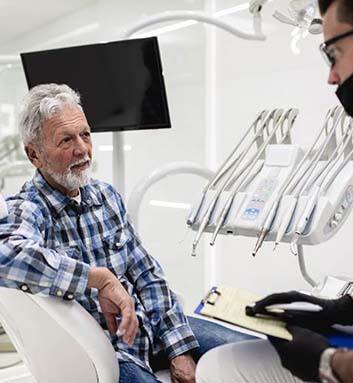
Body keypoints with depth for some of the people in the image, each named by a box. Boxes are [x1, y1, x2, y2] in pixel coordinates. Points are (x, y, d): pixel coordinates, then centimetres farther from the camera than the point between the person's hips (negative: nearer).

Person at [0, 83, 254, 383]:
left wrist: (180, 350, -2)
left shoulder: (105, 195, 6)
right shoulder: (25, 211, -14)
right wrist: (102, 279, -32)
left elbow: (147, 274, 7)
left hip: (149, 323, 6)